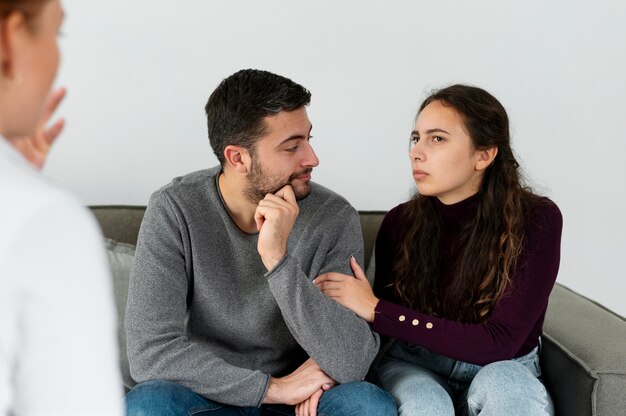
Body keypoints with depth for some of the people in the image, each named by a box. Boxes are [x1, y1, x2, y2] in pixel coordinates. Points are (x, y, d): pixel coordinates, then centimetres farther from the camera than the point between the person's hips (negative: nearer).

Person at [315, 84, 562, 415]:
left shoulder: (535, 221, -17)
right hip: (415, 367, 1)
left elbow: (498, 344, -22)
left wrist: (376, 310, -25)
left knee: (503, 384, -35)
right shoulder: (402, 222, -8)